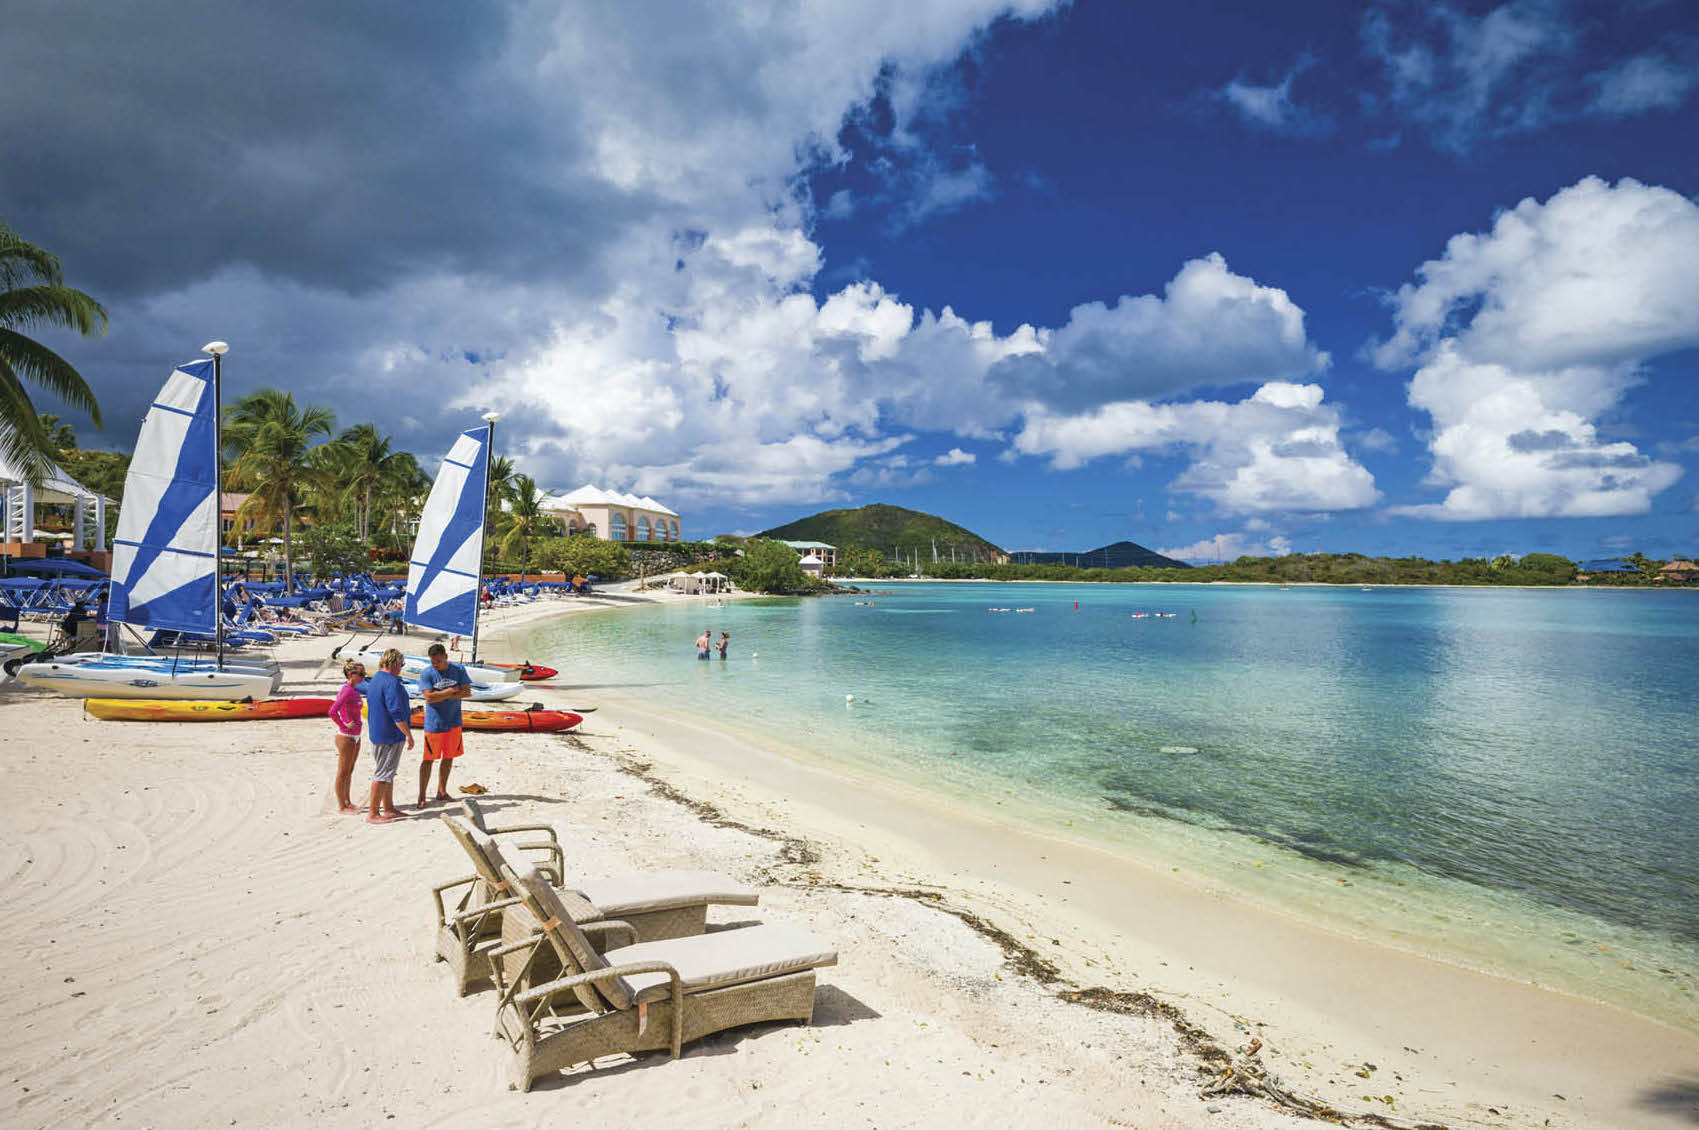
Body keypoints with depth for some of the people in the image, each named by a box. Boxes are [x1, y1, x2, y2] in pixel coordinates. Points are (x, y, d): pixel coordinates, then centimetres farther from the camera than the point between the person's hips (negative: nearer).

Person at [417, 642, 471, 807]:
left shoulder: (458, 669, 0)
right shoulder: (426, 674, -9)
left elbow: (467, 691, -8)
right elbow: (429, 697, -19)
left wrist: (442, 695, -15)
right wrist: (453, 690, -14)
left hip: (454, 722, 4)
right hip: (434, 723, -4)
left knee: (449, 757, 12)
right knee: (428, 759, -1)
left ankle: (442, 792, 25)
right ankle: (421, 796, 7)